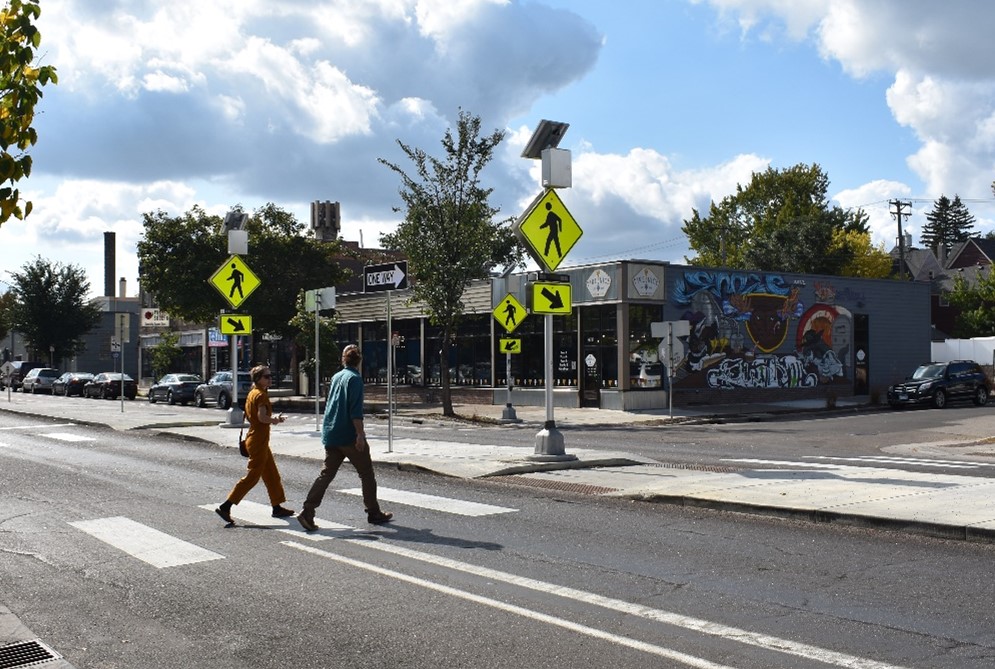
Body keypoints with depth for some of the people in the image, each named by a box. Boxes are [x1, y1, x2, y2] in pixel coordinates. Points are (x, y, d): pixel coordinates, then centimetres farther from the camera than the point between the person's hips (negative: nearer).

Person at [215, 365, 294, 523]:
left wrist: (273, 418, 7)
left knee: (272, 474, 15)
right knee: (252, 476, -6)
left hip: (255, 438, 10)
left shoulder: (253, 393, 13)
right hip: (259, 440, -10)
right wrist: (275, 420, -9)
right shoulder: (261, 394, -15)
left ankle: (277, 507, 22)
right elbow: (262, 417, -27)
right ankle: (225, 507, -5)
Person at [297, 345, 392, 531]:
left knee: (326, 473, 6)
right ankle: (374, 513, 12)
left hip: (330, 434, 7)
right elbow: (355, 410, -19)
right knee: (367, 474, 6)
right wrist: (360, 434, -19)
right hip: (348, 435, -7)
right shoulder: (354, 378, -10)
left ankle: (307, 512, -5)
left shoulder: (336, 377, 14)